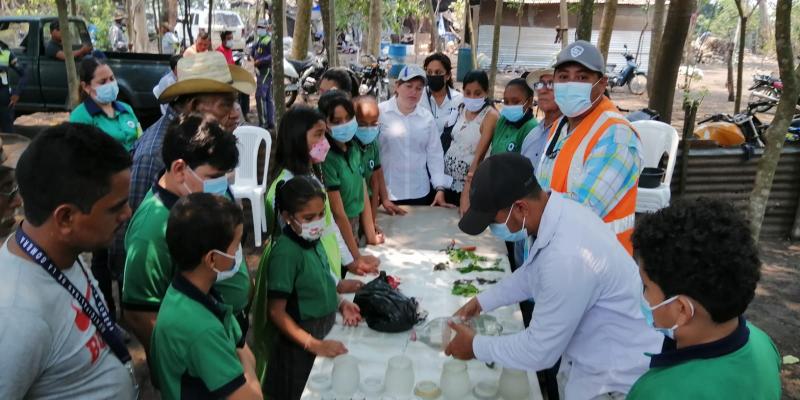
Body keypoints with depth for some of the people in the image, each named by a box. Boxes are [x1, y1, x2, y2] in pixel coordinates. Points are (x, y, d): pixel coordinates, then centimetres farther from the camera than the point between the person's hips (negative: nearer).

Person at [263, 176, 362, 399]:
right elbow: (277, 312, -21)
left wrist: (340, 303, 0)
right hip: (300, 346, -7)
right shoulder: (285, 253, -24)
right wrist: (314, 345, -23)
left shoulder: (313, 241, -2)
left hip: (326, 333, 7)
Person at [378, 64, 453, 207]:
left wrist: (440, 188, 1)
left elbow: (435, 154, 7)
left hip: (420, 193, 3)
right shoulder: (380, 112, -5)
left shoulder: (427, 117, 4)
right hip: (386, 193, -3)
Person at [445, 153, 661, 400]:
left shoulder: (567, 258, -37)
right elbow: (532, 274, 13)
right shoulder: (560, 211, -8)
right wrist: (482, 301, 10)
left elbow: (539, 351, -25)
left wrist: (476, 347, -12)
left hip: (616, 380, -8)